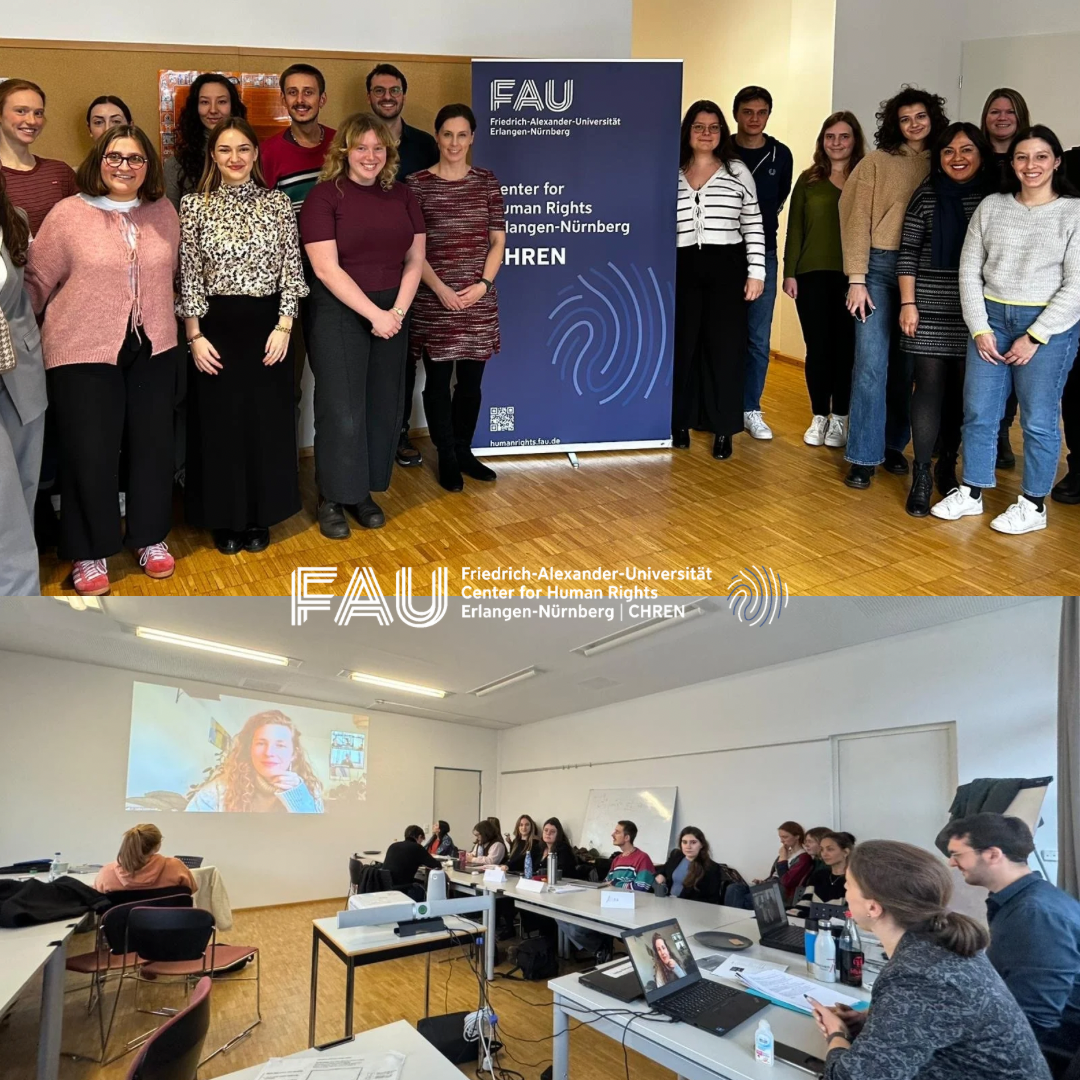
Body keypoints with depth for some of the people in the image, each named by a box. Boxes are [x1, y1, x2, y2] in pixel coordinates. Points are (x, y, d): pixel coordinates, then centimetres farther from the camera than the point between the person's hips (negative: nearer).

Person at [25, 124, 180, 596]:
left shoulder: (164, 213, 5)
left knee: (153, 444, 9)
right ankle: (90, 552, 18)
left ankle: (150, 537, 28)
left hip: (153, 349, 4)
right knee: (89, 452, 1)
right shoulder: (68, 213, -5)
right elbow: (37, 281, -2)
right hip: (83, 352, -3)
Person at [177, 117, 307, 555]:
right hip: (216, 326, -1)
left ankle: (259, 517, 21)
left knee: (267, 421, 6)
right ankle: (224, 519, 20)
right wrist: (195, 335, -7)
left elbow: (291, 269, 2)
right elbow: (189, 276, 0)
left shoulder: (278, 203, 3)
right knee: (219, 423, 5)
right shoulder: (194, 205, 0)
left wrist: (284, 326, -6)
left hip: (267, 324, 1)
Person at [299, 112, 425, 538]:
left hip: (392, 314, 5)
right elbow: (327, 268, -13)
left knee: (382, 406, 8)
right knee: (341, 410, -3)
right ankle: (332, 499, 12)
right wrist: (374, 314, -16)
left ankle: (364, 492, 22)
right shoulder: (324, 196, -7)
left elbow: (415, 259, 7)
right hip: (338, 314, -5)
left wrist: (397, 310, -7)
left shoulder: (401, 196, 9)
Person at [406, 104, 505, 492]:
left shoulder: (487, 181, 6)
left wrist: (483, 284, -8)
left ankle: (464, 451, 26)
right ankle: (447, 458, 18)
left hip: (479, 298, 3)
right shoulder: (417, 183, -2)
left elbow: (497, 240, 5)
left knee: (471, 380, 10)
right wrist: (440, 289, -14)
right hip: (433, 299, -2)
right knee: (438, 380, 4)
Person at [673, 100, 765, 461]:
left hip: (727, 268, -1)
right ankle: (681, 422, 19)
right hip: (683, 269, 1)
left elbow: (753, 227, 4)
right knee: (683, 346, 6)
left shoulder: (738, 172, 5)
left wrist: (756, 272, -3)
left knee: (725, 347, 0)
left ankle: (723, 429, 8)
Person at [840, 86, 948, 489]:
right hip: (880, 267, -3)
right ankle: (864, 456, -1)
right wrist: (856, 279, -10)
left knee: (905, 366, 7)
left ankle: (894, 444, 20)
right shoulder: (877, 162, 1)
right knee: (871, 364, -7)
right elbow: (857, 221, -3)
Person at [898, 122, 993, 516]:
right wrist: (907, 303, -5)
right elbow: (908, 252, 2)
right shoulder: (927, 194, 2)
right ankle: (921, 476, 1)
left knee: (963, 391, 6)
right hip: (931, 307, -1)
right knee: (929, 387, -3)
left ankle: (948, 463, 22)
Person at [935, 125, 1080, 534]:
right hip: (991, 318, 4)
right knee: (978, 412, 7)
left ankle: (1033, 504, 14)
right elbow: (969, 270, 6)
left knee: (1037, 419, 1)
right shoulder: (991, 207, 7)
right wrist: (979, 327, -3)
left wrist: (1035, 337, -12)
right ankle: (970, 492, 21)